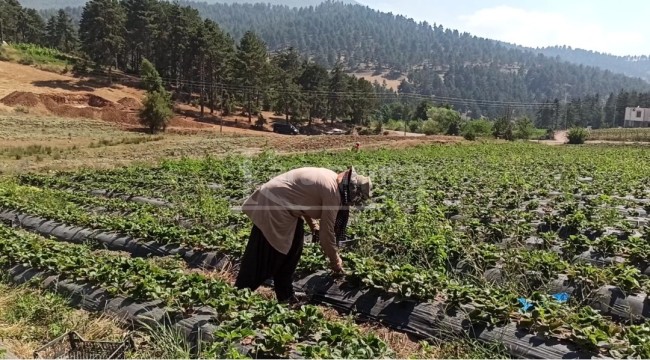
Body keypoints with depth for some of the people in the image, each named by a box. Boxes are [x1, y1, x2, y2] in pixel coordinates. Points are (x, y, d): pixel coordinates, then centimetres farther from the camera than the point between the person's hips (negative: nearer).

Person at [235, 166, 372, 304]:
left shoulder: (331, 179, 7)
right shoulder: (332, 192, -21)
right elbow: (327, 231, -16)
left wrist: (313, 225, 9)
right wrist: (335, 261, -4)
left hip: (278, 202, 10)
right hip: (273, 206, -10)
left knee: (292, 250, 15)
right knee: (264, 256, 0)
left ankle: (285, 297, 25)